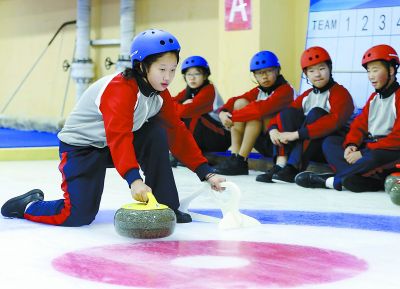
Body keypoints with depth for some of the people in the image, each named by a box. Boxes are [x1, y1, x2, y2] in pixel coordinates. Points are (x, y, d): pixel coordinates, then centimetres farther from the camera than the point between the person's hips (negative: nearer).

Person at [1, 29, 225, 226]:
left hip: (114, 143, 7)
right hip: (81, 146, -7)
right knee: (79, 216, -20)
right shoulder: (120, 89, -30)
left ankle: (165, 206, -7)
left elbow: (178, 133, 0)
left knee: (158, 132, -17)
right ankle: (29, 205, 10)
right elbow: (119, 137, -43)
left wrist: (206, 172, -7)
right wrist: (134, 179, -56)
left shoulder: (160, 94, -4)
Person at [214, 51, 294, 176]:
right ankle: (235, 155, -14)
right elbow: (234, 100, 1)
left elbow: (264, 107, -28)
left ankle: (240, 161, -24)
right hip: (263, 143, 7)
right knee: (240, 103, -6)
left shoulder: (285, 90, -11)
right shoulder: (257, 91, 12)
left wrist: (233, 116, -25)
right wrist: (223, 112, -22)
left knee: (256, 112, -26)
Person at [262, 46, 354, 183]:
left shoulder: (340, 93, -8)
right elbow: (284, 115, 10)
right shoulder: (307, 95, 14)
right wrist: (273, 129, -15)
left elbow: (335, 120, -26)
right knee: (288, 112, -11)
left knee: (316, 113, -28)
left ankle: (293, 169, -36)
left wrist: (297, 134, -30)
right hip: (306, 145, 6)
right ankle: (280, 164, -27)